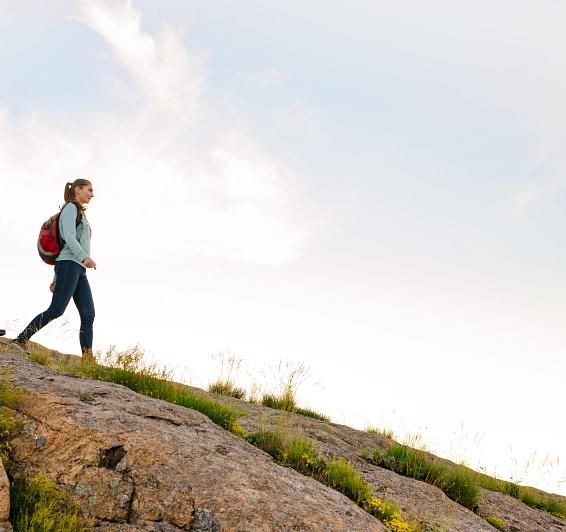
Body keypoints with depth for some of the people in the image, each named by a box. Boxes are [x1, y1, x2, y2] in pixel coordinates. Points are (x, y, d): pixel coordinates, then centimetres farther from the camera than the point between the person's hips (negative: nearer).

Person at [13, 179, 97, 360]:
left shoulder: (80, 216, 30)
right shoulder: (70, 208, 3)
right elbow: (69, 237, -13)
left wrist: (57, 277, 23)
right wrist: (84, 257, -29)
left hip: (79, 270, 8)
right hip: (69, 265, -8)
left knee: (88, 314, -7)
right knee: (56, 310, -16)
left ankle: (87, 360, -15)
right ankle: (21, 340, -6)